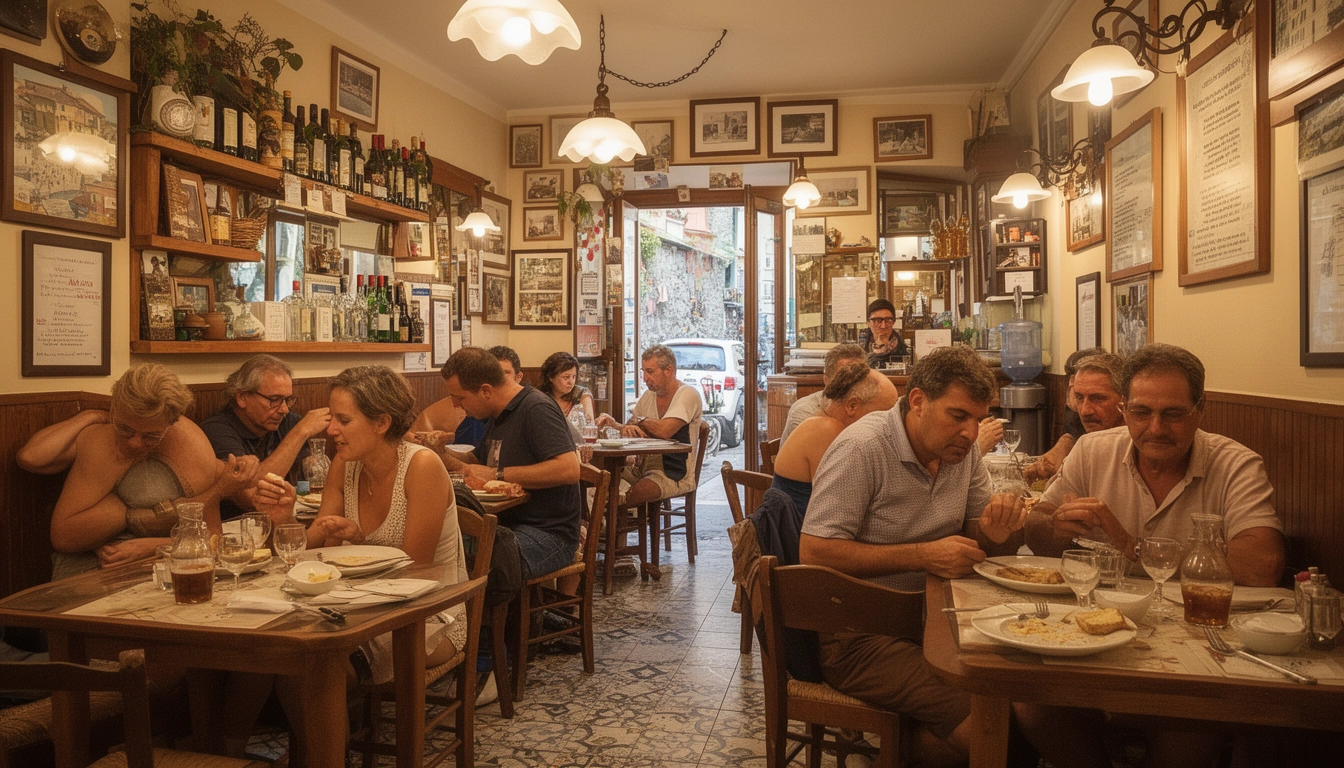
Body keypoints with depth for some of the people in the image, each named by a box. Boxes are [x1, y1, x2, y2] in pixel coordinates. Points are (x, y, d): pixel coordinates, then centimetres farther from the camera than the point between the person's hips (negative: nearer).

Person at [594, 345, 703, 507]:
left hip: (676, 474, -7)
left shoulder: (688, 395, -10)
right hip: (644, 466, 7)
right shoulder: (648, 396, 15)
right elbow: (630, 429, 18)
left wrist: (639, 420, -5)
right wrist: (614, 424, -5)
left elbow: (664, 431, -24)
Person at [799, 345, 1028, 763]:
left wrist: (998, 533, -14)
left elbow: (978, 540, 11)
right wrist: (923, 555, -24)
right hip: (856, 635, -8)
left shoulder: (962, 449, 5)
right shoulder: (861, 449, -18)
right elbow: (814, 553, -21)